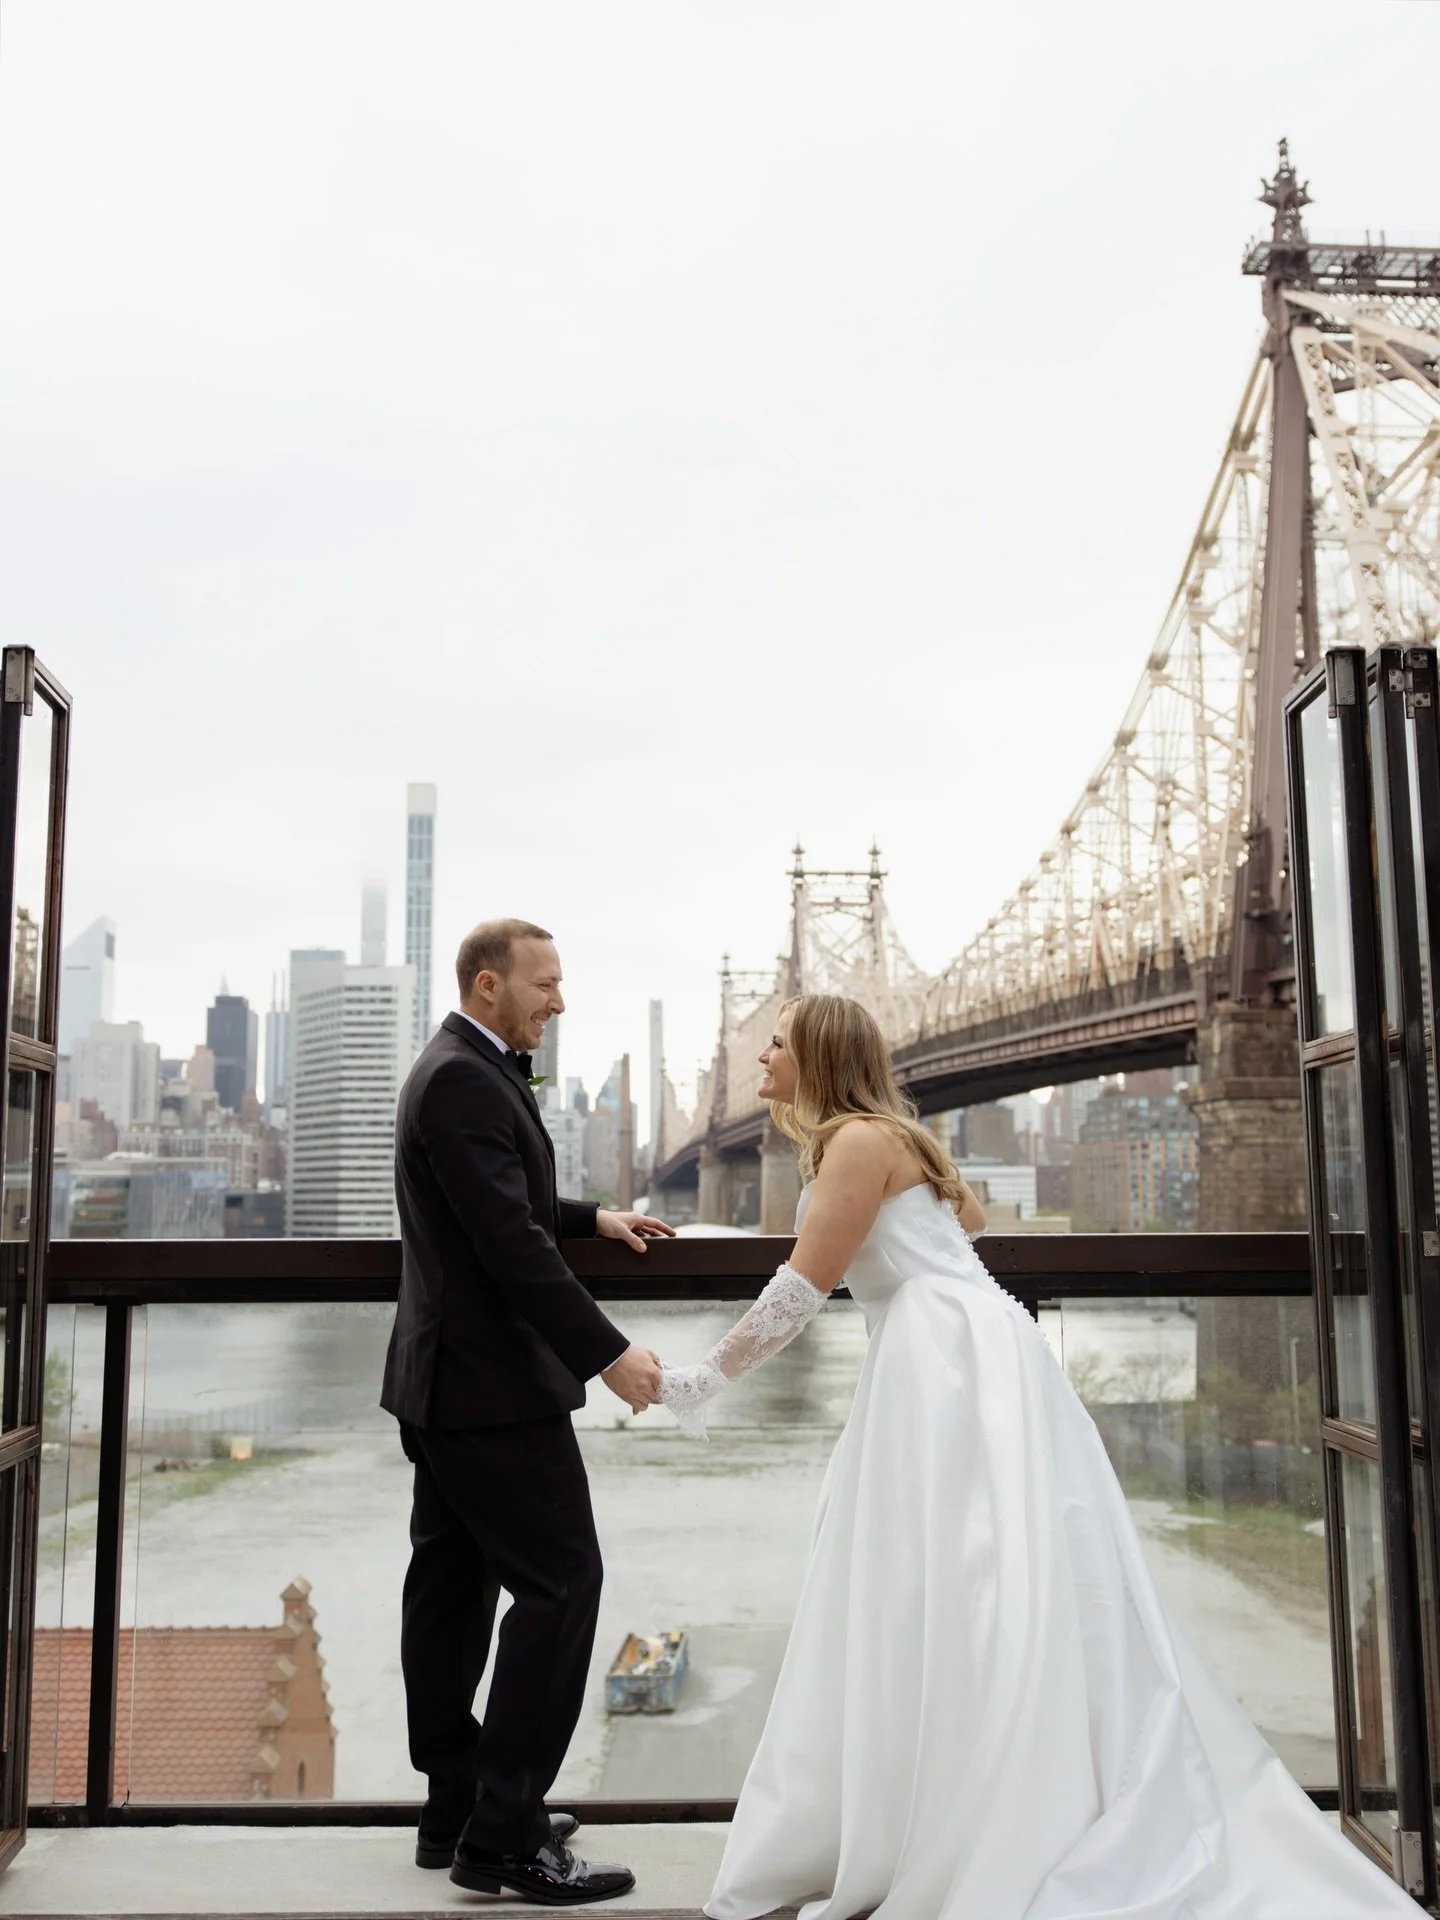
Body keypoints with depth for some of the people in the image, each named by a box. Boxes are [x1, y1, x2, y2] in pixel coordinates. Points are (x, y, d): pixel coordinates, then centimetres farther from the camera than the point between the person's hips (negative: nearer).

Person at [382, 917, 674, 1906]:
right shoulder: (466, 1083, -18)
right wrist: (609, 1353, -25)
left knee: (452, 1587, 14)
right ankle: (505, 1835, 0)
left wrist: (594, 1217, 23)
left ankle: (457, 1807, 25)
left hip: (442, 1380, 11)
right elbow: (512, 1242, -25)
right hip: (493, 1383, -11)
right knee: (561, 1579, -6)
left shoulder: (462, 1071, 15)